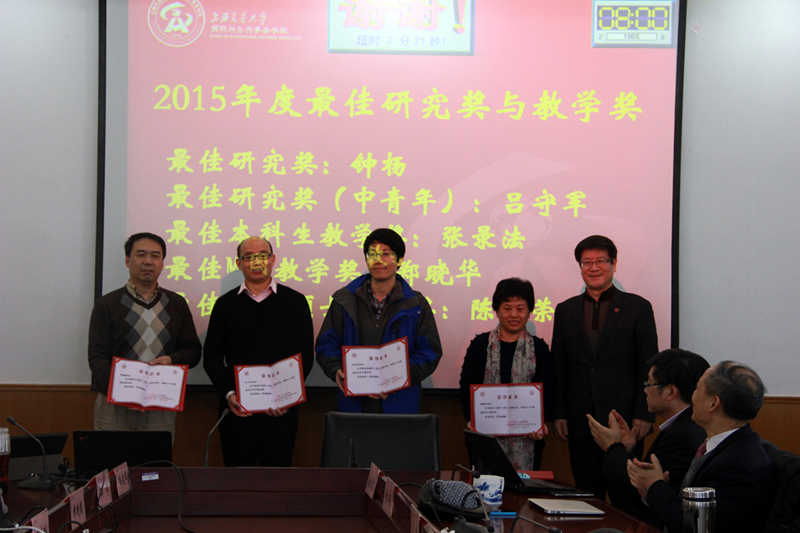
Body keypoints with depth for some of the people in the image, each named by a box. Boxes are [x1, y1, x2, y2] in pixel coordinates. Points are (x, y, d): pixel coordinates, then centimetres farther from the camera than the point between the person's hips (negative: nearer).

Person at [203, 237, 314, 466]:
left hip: (281, 410, -1)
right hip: (237, 409, 1)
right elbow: (212, 357, 7)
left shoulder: (295, 301, 6)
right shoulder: (226, 304, 9)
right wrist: (229, 394, -9)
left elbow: (305, 355, 3)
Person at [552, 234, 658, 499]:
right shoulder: (566, 310, 12)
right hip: (580, 423, 3)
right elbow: (559, 368, 12)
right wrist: (559, 415, 4)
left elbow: (648, 366, -1)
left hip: (623, 418, -3)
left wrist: (643, 415, -8)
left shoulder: (638, 307, 3)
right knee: (587, 495, 6)